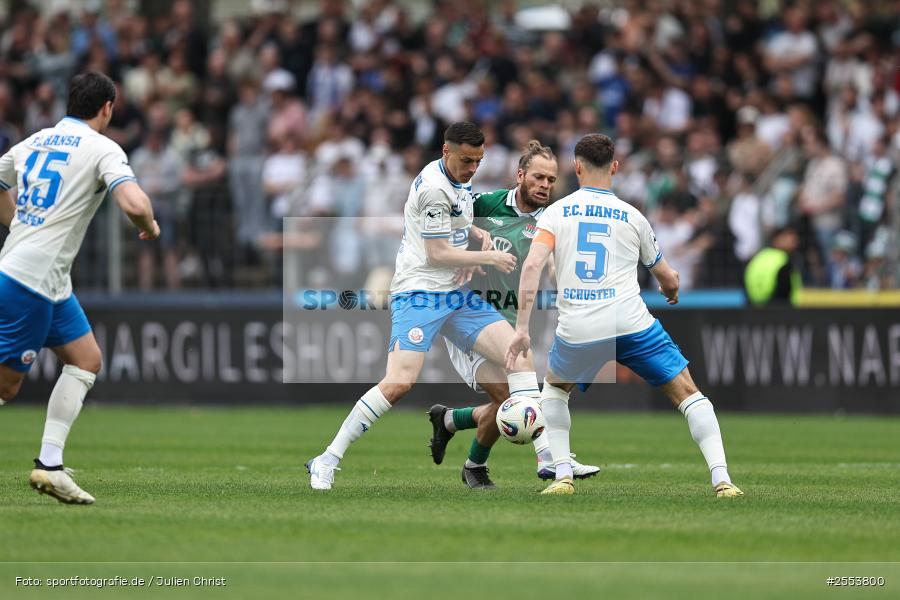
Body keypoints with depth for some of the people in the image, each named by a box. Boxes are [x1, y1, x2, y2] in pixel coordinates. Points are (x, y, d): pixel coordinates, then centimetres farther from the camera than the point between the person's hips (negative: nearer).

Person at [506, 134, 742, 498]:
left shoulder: (556, 212, 8)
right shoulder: (632, 217, 11)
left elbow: (532, 266, -7)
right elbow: (669, 280, 20)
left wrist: (522, 329, -6)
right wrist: (671, 290, 45)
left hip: (577, 331, 1)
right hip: (631, 321, -1)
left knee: (553, 388, 29)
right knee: (687, 393, 9)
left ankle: (562, 475, 17)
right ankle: (721, 478, -4)